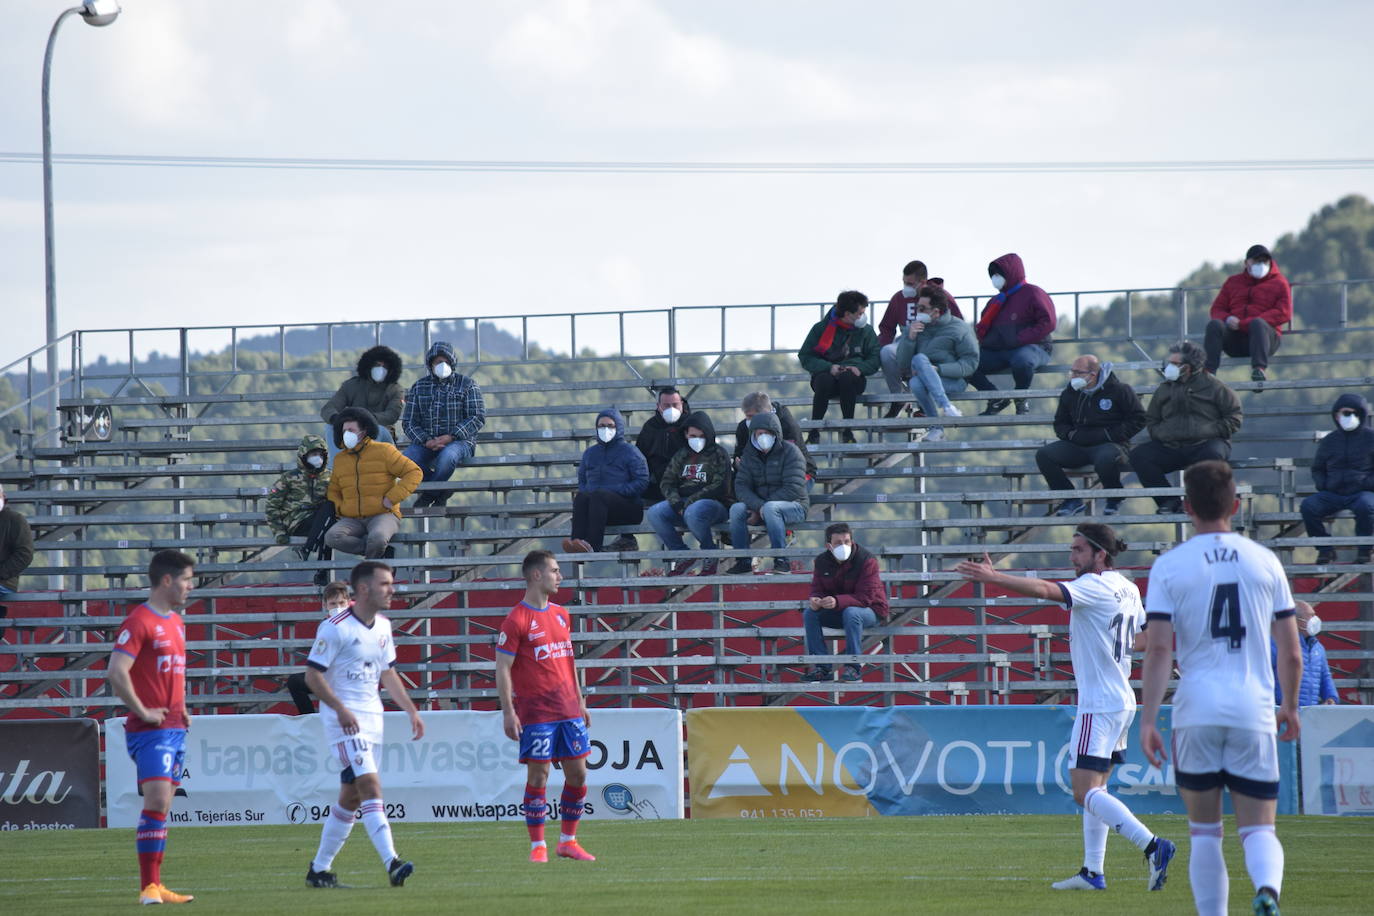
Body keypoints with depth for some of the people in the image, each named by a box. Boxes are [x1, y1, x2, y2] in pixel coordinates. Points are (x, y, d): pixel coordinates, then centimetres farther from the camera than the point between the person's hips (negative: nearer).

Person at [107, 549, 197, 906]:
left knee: (161, 806, 9)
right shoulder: (138, 622, -12)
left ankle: (154, 885, 11)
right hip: (150, 730, -9)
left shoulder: (176, 622, 17)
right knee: (157, 802, -16)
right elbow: (117, 672, -20)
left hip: (175, 729, 9)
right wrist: (143, 712, -17)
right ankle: (149, 887, -15)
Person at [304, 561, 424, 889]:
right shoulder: (335, 628, -13)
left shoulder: (382, 626, 12)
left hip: (372, 718, 8)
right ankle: (391, 862, -30)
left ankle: (319, 869, 19)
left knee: (351, 797, 9)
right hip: (345, 720, -8)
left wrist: (411, 710, 16)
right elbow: (313, 675, -13)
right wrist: (341, 709, -24)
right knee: (370, 784, -20)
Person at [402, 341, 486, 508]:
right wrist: (426, 441, -14)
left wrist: (450, 437, -16)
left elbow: (478, 417, -3)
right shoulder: (419, 387, 12)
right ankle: (441, 491, -9)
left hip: (459, 440, -2)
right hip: (427, 442, 2)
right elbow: (409, 422, 7)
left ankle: (429, 494, -13)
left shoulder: (466, 384, 5)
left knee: (447, 456, -40)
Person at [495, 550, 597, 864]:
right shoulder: (516, 620, -8)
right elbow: (502, 670, -9)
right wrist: (508, 713, -15)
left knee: (577, 773, 5)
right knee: (538, 775, -5)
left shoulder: (560, 614, 14)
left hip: (568, 709, 7)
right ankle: (538, 846, 1)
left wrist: (580, 701, 20)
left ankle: (568, 841, 16)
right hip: (535, 712, -7)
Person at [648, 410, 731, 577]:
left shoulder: (719, 455, 2)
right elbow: (666, 483, 12)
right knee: (655, 513, -21)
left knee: (693, 512, -40)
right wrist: (676, 503, -9)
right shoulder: (681, 455, 18)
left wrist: (691, 501, -16)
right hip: (682, 502, 5)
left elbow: (720, 487, -9)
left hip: (712, 503, -5)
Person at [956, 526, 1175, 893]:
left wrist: (993, 577, -35)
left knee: (1086, 791, -12)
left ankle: (1152, 846, -21)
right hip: (1122, 701, 10)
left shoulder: (1095, 587, -14)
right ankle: (1093, 872, 15)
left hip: (1099, 704, -10)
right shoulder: (1127, 589, 12)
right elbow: (1143, 632, 27)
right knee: (1094, 788, 14)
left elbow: (1046, 590, -28)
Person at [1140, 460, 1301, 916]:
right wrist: (1290, 707, 24)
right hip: (1254, 713, 1)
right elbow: (1291, 652, 9)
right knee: (1259, 829, 0)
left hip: (1196, 712, -1)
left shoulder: (1169, 566, 1)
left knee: (1204, 831, 12)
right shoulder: (1265, 562, 7)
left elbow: (1158, 648, -8)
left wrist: (1148, 720, -7)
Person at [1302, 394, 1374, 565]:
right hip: (1332, 494, 3)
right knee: (1308, 506, -24)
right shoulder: (1329, 440, 16)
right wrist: (1322, 485, 4)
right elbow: (1317, 469, 25)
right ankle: (1325, 550, -10)